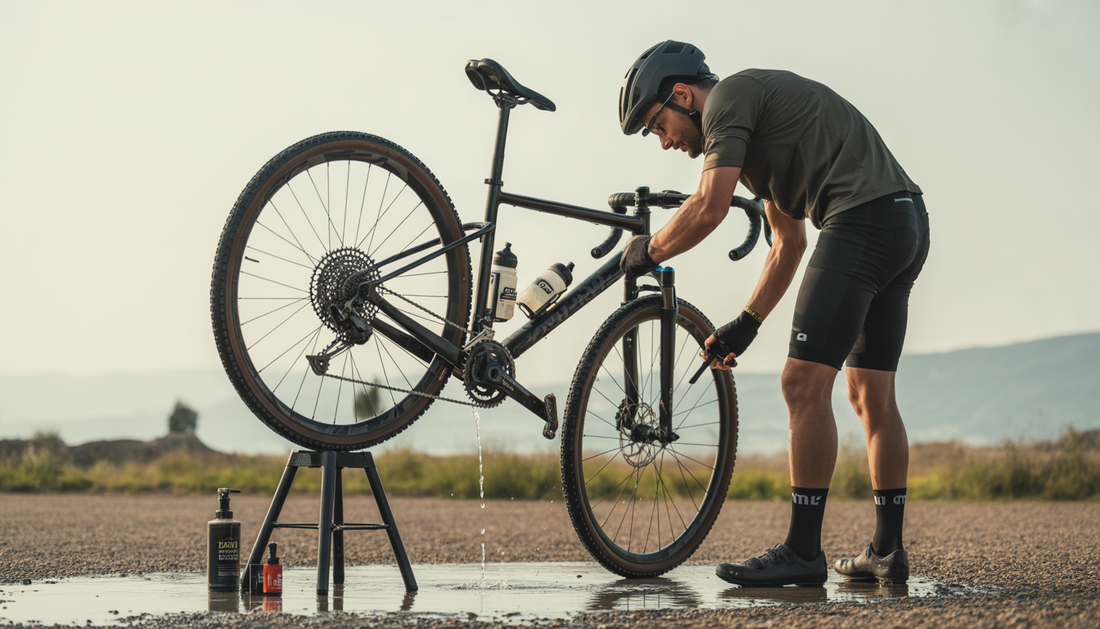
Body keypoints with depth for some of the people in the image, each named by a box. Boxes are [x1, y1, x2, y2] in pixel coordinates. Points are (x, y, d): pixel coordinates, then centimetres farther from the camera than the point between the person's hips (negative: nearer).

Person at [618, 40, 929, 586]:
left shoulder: (727, 98, -2)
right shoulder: (757, 125, 27)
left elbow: (708, 209, -14)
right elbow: (789, 244, 30)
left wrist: (649, 250, 3)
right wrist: (746, 323, 27)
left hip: (862, 219, -10)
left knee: (805, 383, -10)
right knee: (872, 396, 13)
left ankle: (802, 551, -10)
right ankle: (888, 551, 17)